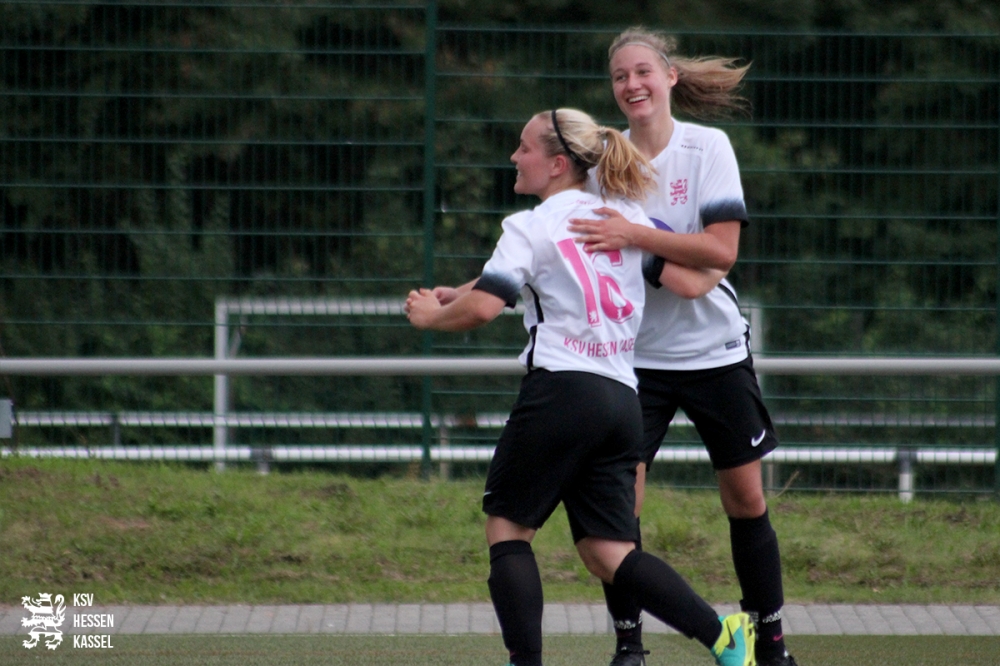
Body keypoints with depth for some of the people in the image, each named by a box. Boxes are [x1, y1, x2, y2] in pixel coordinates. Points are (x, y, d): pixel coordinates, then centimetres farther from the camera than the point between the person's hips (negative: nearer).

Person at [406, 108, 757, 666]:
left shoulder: (530, 227, -2)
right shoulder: (625, 216, 15)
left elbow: (484, 307, -14)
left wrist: (432, 316, 6)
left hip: (562, 390, -6)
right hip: (624, 400, 6)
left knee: (508, 527, 6)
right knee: (608, 551, 5)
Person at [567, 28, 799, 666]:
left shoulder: (708, 147, -9)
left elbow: (722, 250, -18)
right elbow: (585, 245, 6)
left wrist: (635, 236, -27)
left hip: (715, 349, -1)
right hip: (636, 355, 1)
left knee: (747, 498, 6)